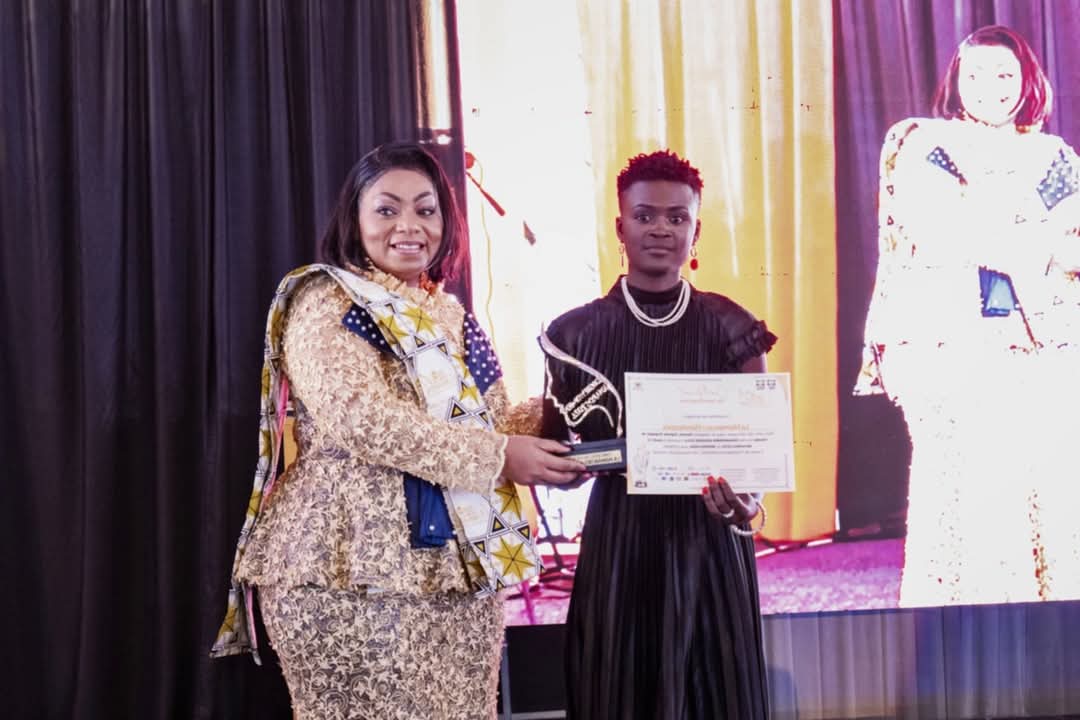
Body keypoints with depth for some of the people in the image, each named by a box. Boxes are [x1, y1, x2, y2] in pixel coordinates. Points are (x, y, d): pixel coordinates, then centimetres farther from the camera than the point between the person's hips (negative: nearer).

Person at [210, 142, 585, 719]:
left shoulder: (451, 318, 17)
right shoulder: (325, 302, -5)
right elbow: (361, 417, -20)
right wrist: (500, 455, -20)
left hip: (461, 569, 7)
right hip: (358, 571, -7)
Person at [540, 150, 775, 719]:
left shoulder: (730, 328, 0)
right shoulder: (577, 333, 0)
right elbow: (554, 449, 5)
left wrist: (745, 498, -24)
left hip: (708, 540, 0)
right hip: (617, 543, 0)